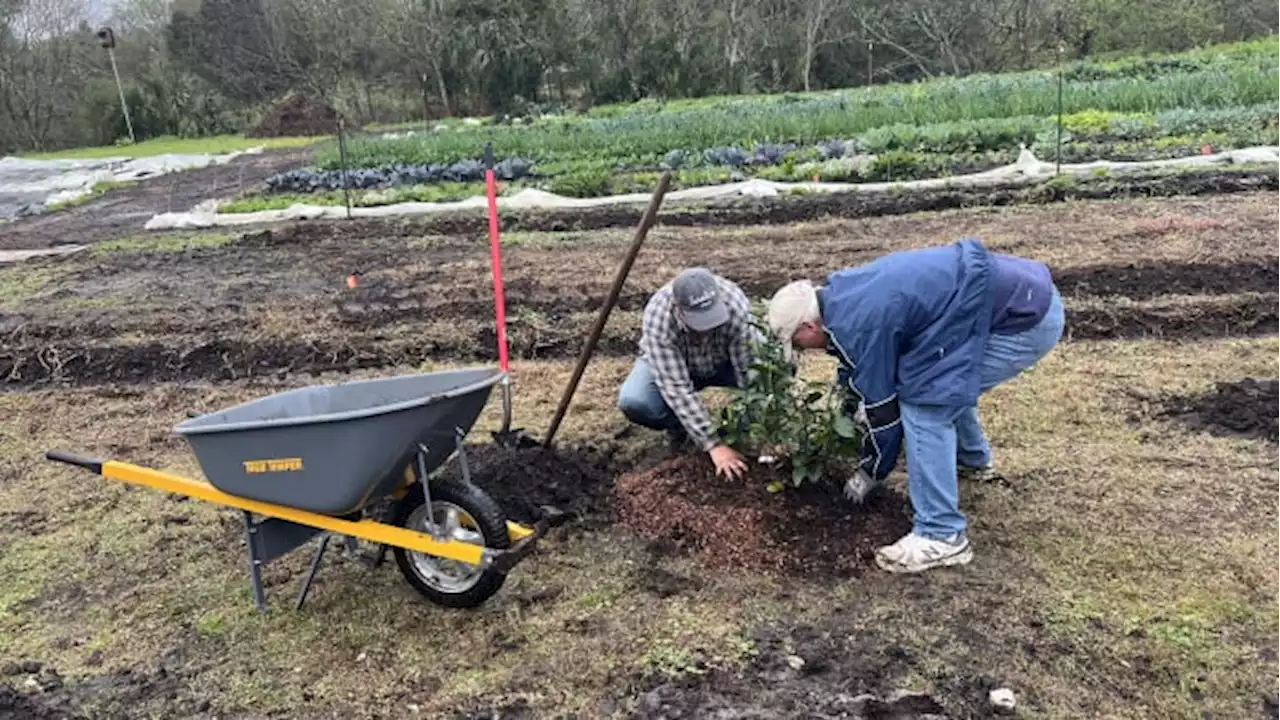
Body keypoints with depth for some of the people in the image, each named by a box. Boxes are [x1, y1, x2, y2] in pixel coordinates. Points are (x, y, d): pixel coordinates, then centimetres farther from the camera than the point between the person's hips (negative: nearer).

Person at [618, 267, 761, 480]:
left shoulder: (736, 308, -36)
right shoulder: (657, 317, -38)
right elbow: (677, 388, -37)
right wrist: (713, 445, -39)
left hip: (724, 362, 2)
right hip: (669, 367, -1)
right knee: (632, 402, -32)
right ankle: (680, 425, 1)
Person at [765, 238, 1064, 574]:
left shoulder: (858, 323, -17)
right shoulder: (843, 292, 10)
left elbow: (882, 404, -7)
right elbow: (857, 368, 27)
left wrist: (870, 473, 8)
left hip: (1026, 319, -10)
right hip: (1029, 289, 10)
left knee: (925, 402, -9)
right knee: (948, 380, 27)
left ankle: (941, 536, -3)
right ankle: (973, 459, 49)